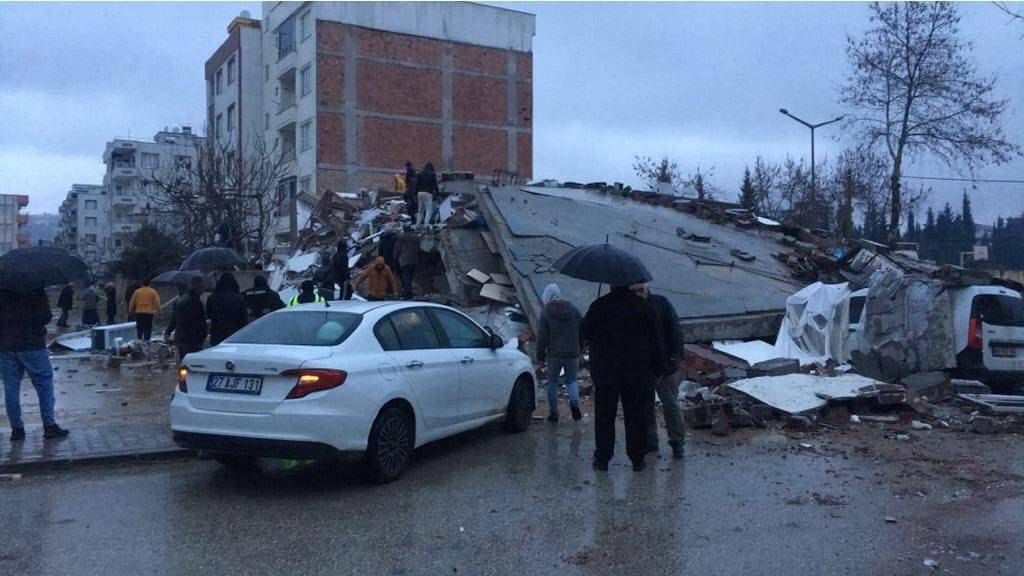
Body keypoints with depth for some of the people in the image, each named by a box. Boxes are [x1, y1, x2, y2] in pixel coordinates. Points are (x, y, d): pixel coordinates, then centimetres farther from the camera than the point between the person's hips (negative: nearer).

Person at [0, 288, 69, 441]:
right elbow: (45, 316, -10)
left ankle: (16, 428, 11)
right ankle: (49, 425, 1)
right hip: (31, 343, -4)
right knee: (44, 385, 4)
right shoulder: (35, 288, -10)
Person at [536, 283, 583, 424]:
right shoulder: (573, 309, 4)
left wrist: (540, 355, 3)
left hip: (554, 355, -2)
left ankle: (553, 414, 13)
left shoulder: (545, 313, -7)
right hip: (572, 354, 2)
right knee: (571, 380, 17)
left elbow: (542, 337, -8)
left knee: (552, 383, 12)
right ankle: (574, 402, -10)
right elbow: (581, 332, 9)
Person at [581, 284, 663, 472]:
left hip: (605, 373, -1)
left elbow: (584, 332, 0)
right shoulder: (643, 306, 0)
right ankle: (637, 459, 13)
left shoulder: (600, 305, -7)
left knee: (604, 416, 7)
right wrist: (655, 368, 10)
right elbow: (654, 342, 2)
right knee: (636, 416, 9)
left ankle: (602, 458, 10)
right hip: (637, 373, 2)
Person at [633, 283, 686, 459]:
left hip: (666, 366, -1)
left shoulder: (662, 303, -3)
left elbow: (675, 330, -3)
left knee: (671, 404, 2)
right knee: (645, 406, 10)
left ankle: (677, 442, 13)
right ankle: (650, 441, 23)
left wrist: (676, 354, -11)